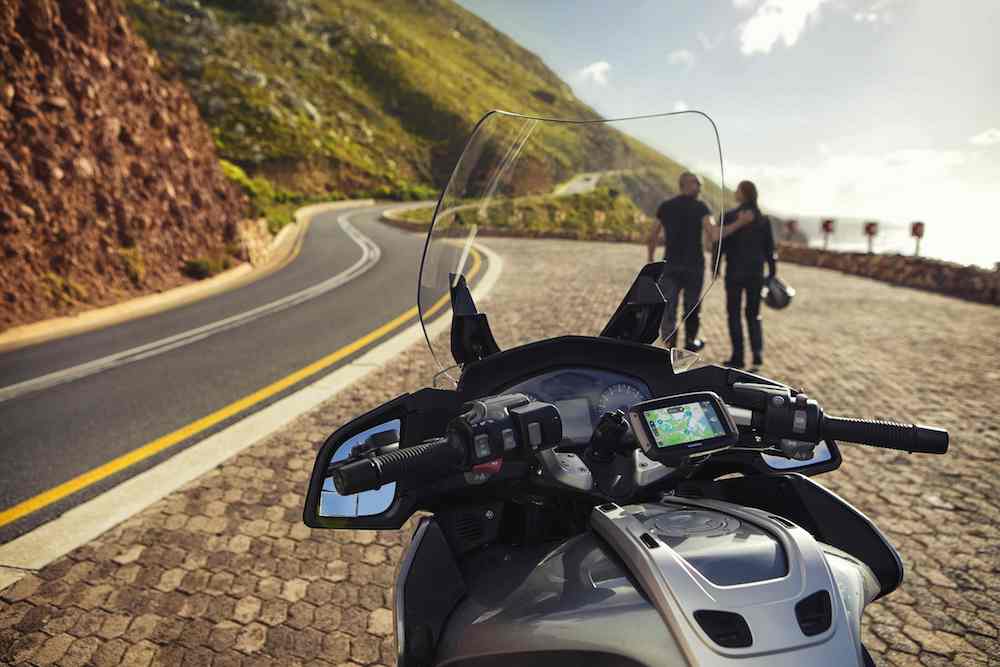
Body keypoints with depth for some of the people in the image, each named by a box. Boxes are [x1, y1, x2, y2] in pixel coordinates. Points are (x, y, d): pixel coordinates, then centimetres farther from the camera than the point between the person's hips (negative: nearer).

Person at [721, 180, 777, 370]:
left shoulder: (729, 216, -10)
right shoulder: (763, 218, 2)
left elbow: (720, 244, -10)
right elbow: (769, 247, 3)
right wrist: (772, 273, 10)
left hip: (735, 271, -4)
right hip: (756, 272, 4)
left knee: (734, 314, 8)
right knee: (753, 314, 14)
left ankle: (737, 358, 10)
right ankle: (757, 354, -2)